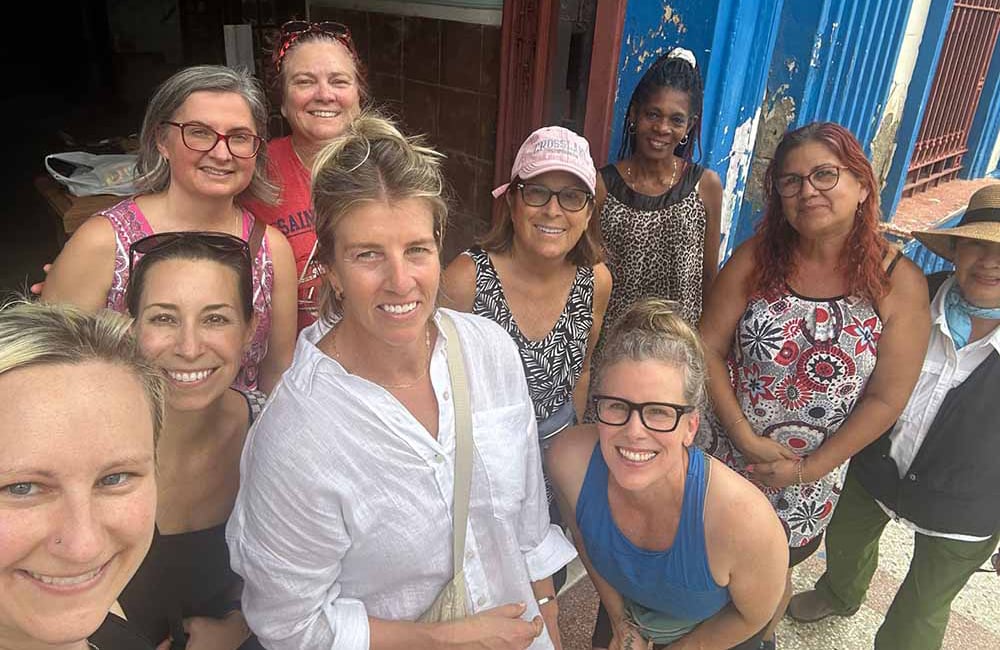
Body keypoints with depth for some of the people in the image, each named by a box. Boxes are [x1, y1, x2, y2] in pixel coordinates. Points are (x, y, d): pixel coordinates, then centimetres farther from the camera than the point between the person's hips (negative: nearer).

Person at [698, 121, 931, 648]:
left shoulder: (899, 284, -14)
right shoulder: (756, 258, -11)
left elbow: (886, 399, -11)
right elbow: (709, 350, -10)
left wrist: (808, 469, -12)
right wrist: (746, 439, -16)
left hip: (811, 476, 0)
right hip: (725, 458, 1)